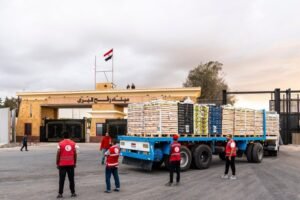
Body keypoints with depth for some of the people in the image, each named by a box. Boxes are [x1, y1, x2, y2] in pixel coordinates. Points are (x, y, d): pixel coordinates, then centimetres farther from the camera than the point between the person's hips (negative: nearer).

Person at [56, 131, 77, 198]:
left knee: (62, 179, 4)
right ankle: (73, 193, 12)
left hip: (62, 164, -2)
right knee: (71, 179, 8)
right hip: (71, 164, 2)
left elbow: (58, 154, -6)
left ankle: (60, 193, 4)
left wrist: (57, 164, 3)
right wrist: (75, 163, 10)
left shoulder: (60, 144, -5)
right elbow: (75, 154, 1)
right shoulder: (73, 143, 1)